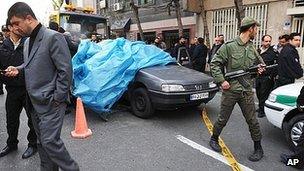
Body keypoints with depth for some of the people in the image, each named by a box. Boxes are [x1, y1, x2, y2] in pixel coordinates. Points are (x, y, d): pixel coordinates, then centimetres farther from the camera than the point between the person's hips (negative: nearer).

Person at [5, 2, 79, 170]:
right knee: (42, 141, 16)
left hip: (50, 102, -8)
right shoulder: (27, 42, 13)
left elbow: (65, 70, -17)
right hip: (34, 102, 9)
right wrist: (18, 69, 5)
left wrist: (58, 98, -16)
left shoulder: (53, 37, -14)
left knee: (50, 141, -7)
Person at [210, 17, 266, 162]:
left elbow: (260, 62, 26)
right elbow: (214, 63, -8)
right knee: (222, 119, 9)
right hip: (230, 90, -4)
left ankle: (258, 149, 26)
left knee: (252, 121, 9)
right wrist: (221, 80, -15)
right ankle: (214, 139, 33)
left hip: (247, 91, 4)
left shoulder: (252, 48, 9)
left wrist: (261, 68, 3)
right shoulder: (229, 46, -8)